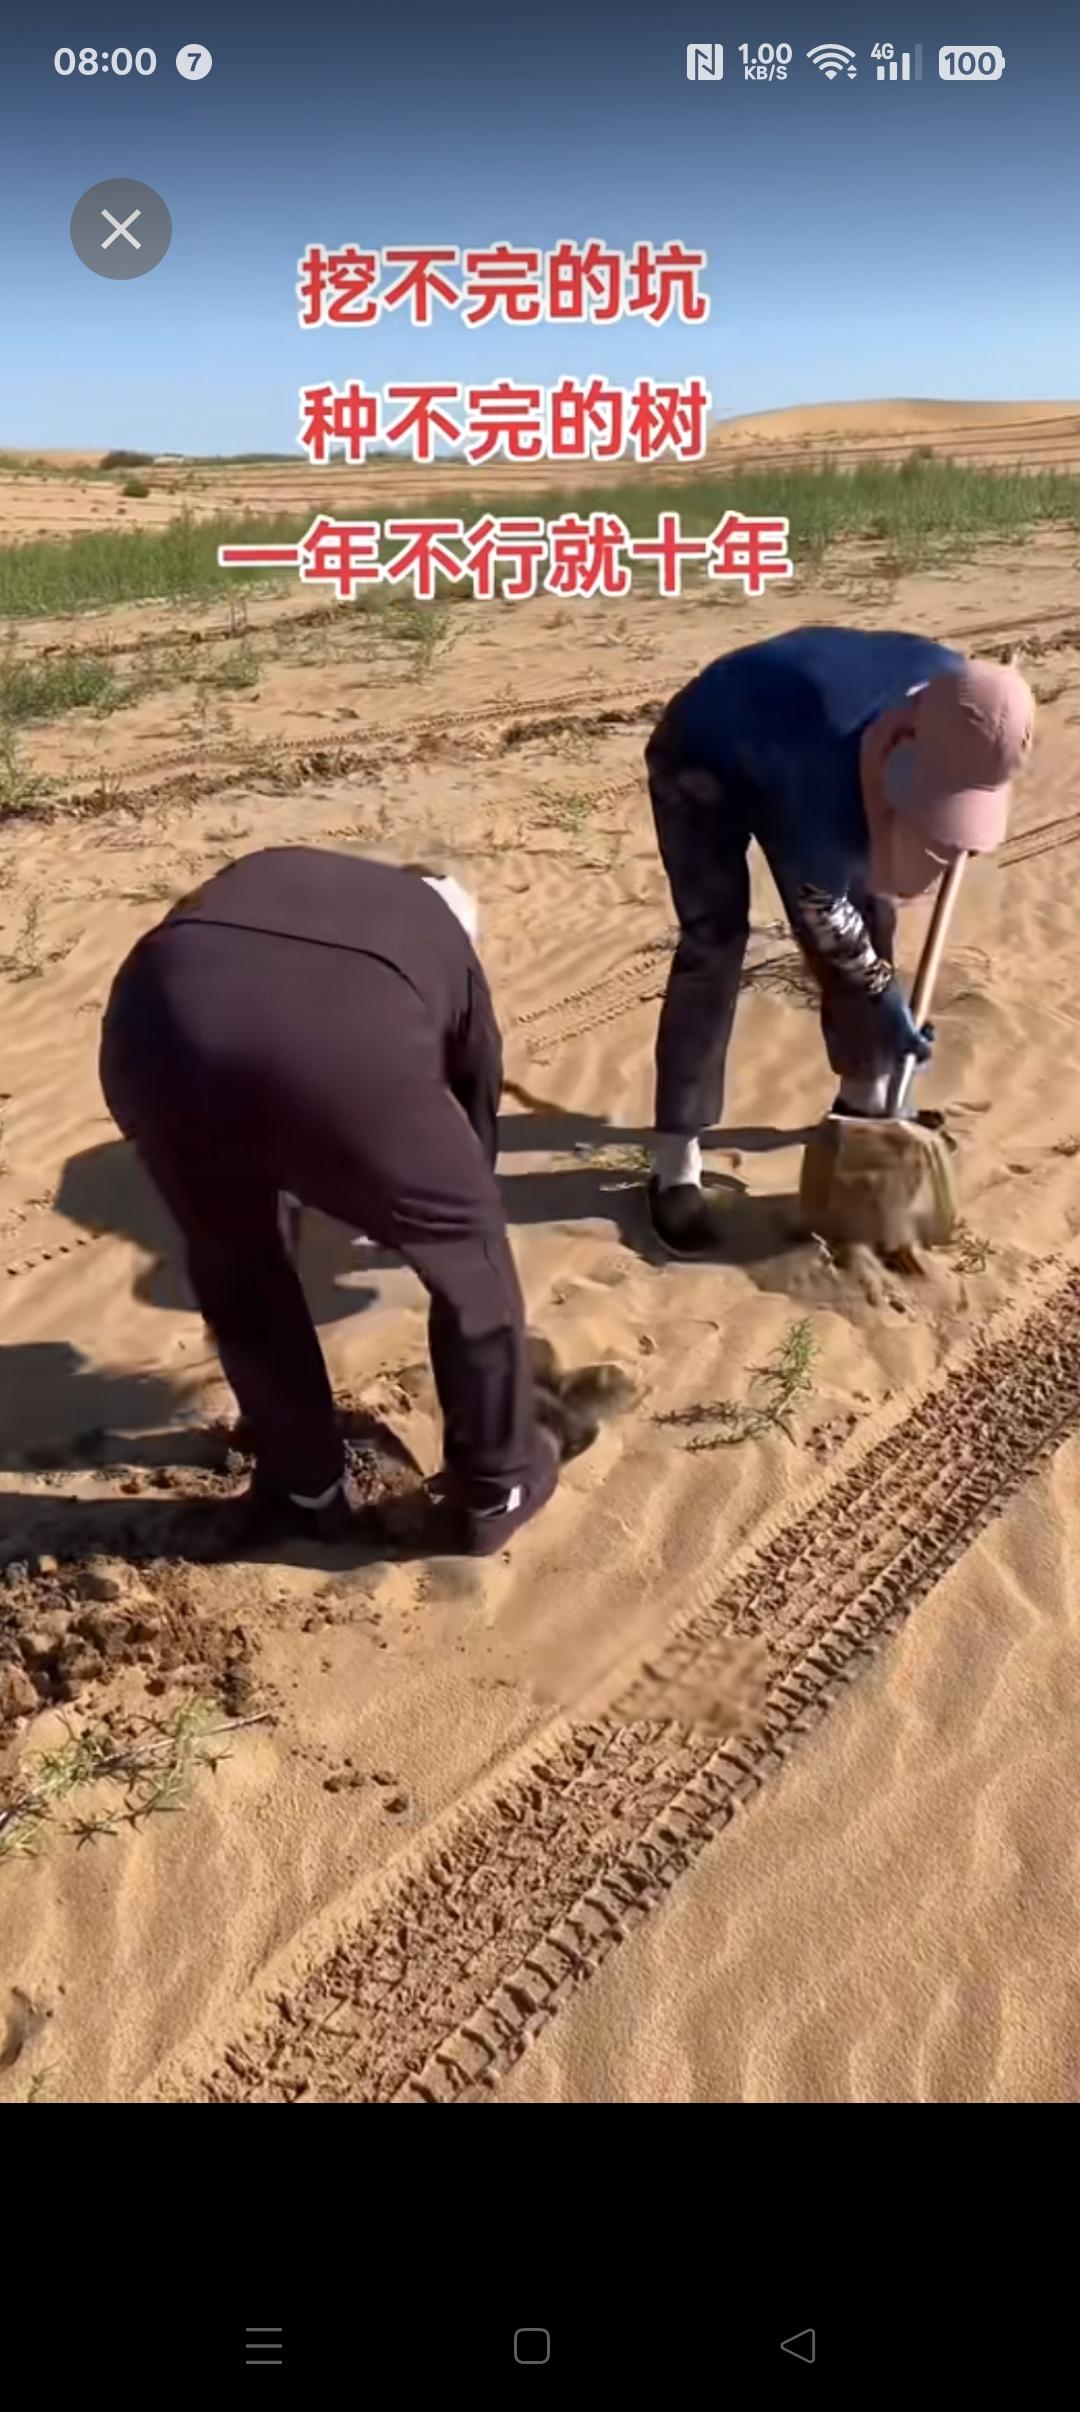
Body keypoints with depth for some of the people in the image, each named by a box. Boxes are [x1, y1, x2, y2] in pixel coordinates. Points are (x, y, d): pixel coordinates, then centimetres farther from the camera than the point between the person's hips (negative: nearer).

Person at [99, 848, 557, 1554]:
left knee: (236, 1265, 32)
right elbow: (479, 1112, 46)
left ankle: (305, 1491, 45)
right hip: (344, 1047, -2)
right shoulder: (450, 947, 36)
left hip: (157, 1025, 3)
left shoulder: (267, 874, 42)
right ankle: (496, 1487, 40)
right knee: (469, 1250, 26)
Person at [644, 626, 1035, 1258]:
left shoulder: (956, 693, -24)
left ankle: (863, 1093, 25)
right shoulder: (832, 779, -43)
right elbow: (822, 906, -26)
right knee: (716, 943, -20)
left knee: (871, 912, 5)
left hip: (789, 737, 8)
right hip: (702, 761, -7)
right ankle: (676, 1164, -15)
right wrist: (884, 995, -15)